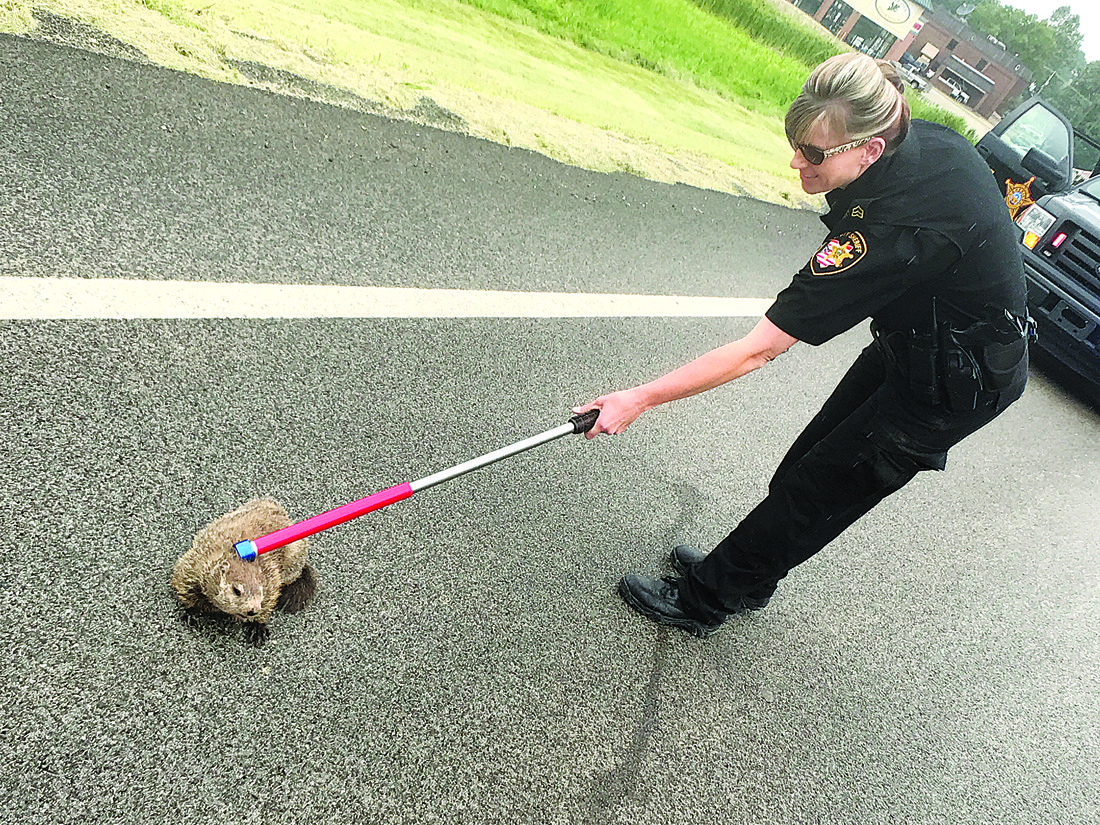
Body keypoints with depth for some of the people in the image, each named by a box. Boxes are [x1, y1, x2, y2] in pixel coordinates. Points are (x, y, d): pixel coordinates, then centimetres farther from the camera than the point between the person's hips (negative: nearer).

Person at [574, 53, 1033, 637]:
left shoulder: (890, 231, -38)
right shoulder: (922, 137, -12)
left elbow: (759, 350, -37)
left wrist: (640, 398, -32)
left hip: (959, 385, -9)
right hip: (912, 340, 9)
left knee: (815, 488, -2)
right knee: (807, 462, 13)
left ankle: (704, 600, 15)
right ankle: (744, 577, 32)